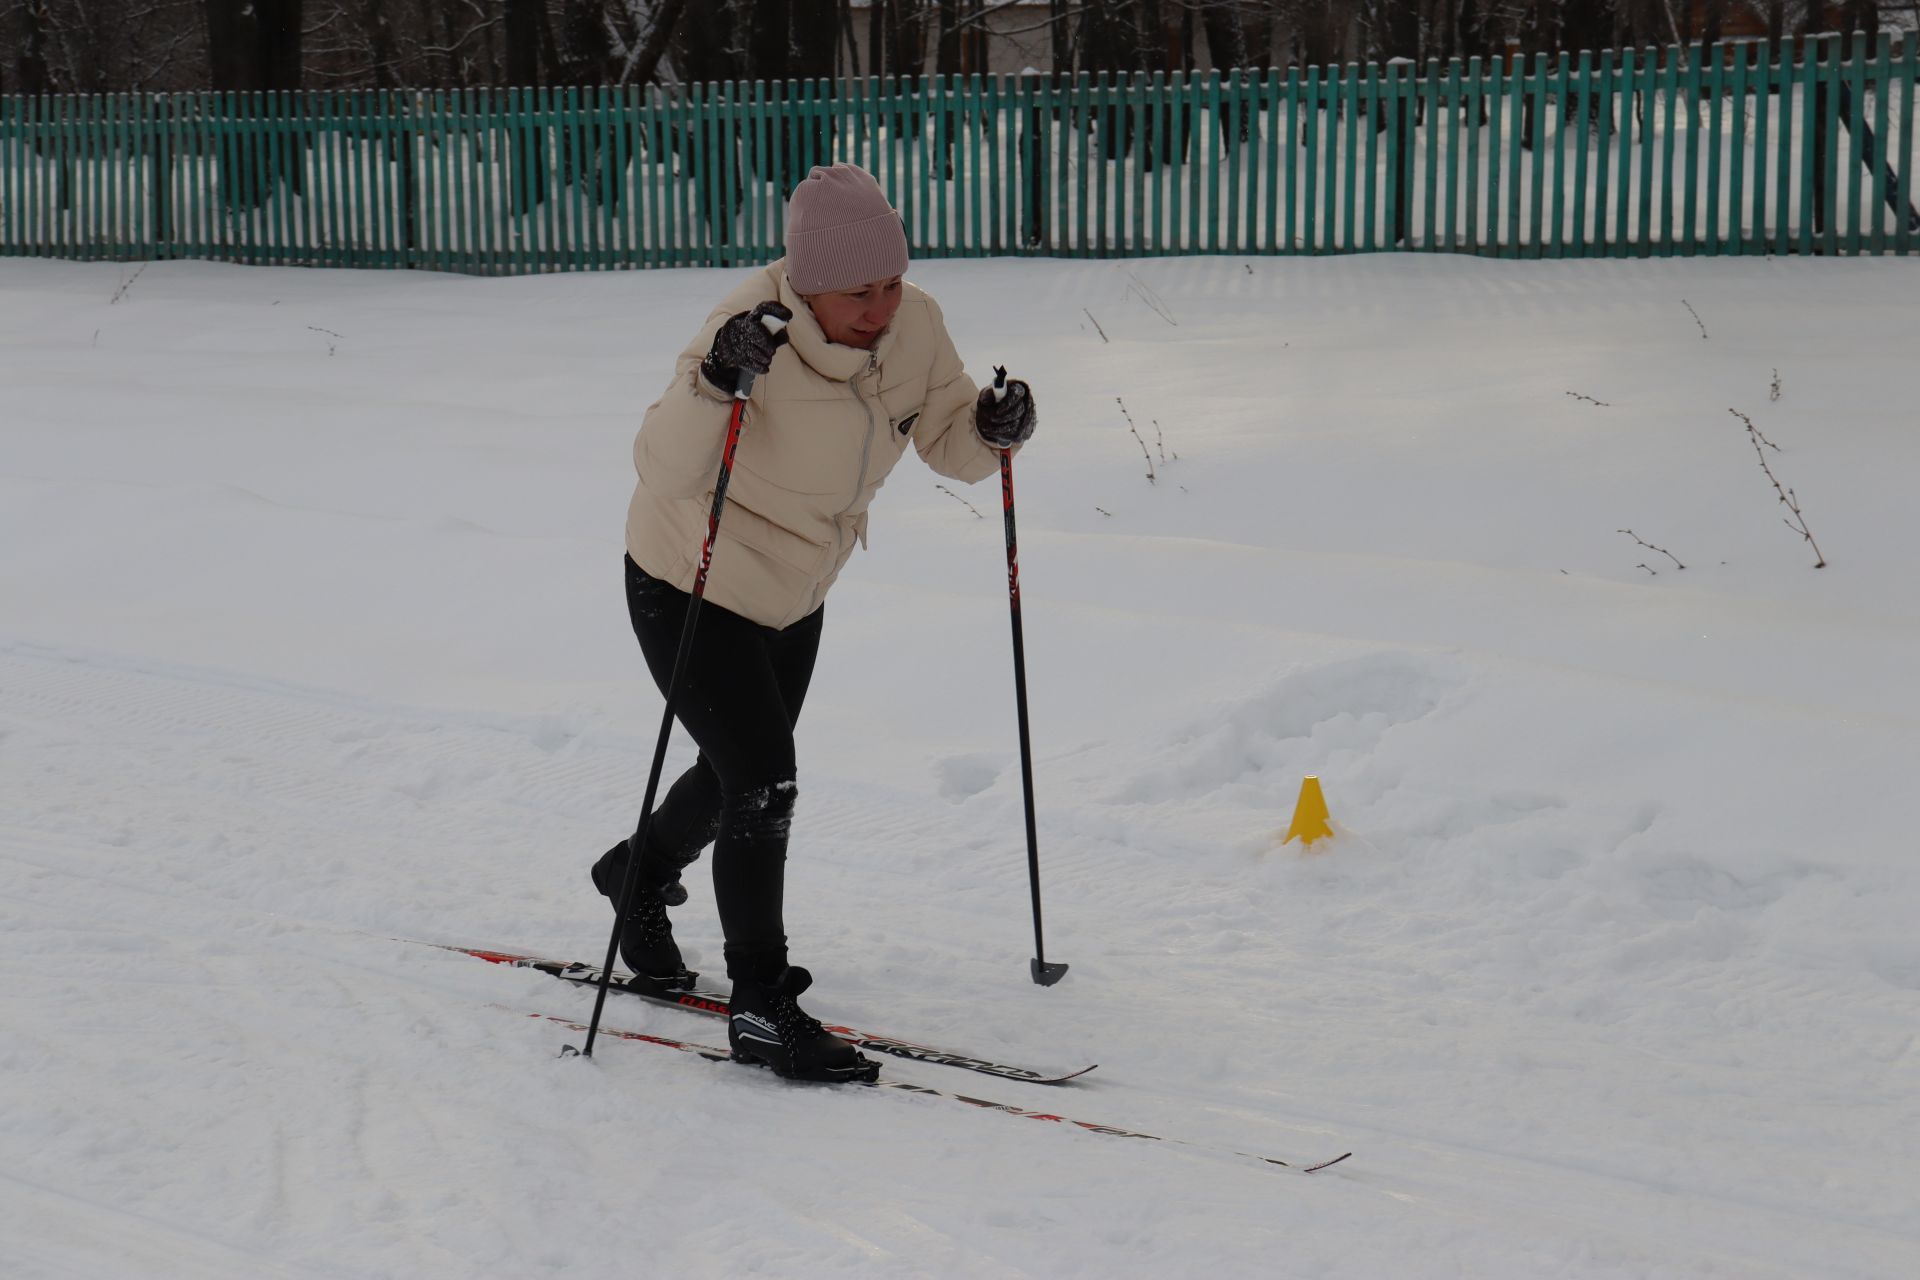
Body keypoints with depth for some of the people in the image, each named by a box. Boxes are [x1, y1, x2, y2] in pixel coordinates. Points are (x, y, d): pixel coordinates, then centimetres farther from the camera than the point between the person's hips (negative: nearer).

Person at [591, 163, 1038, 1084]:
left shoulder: (916, 328, -15)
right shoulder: (756, 331, -33)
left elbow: (948, 443, -2)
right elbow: (664, 466, -41)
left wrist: (992, 429, -24)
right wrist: (714, 384, -58)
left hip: (794, 594, 7)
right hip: (690, 590, -7)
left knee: (749, 776, 23)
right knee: (762, 783, -14)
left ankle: (640, 874, 52)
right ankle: (761, 1008, -2)